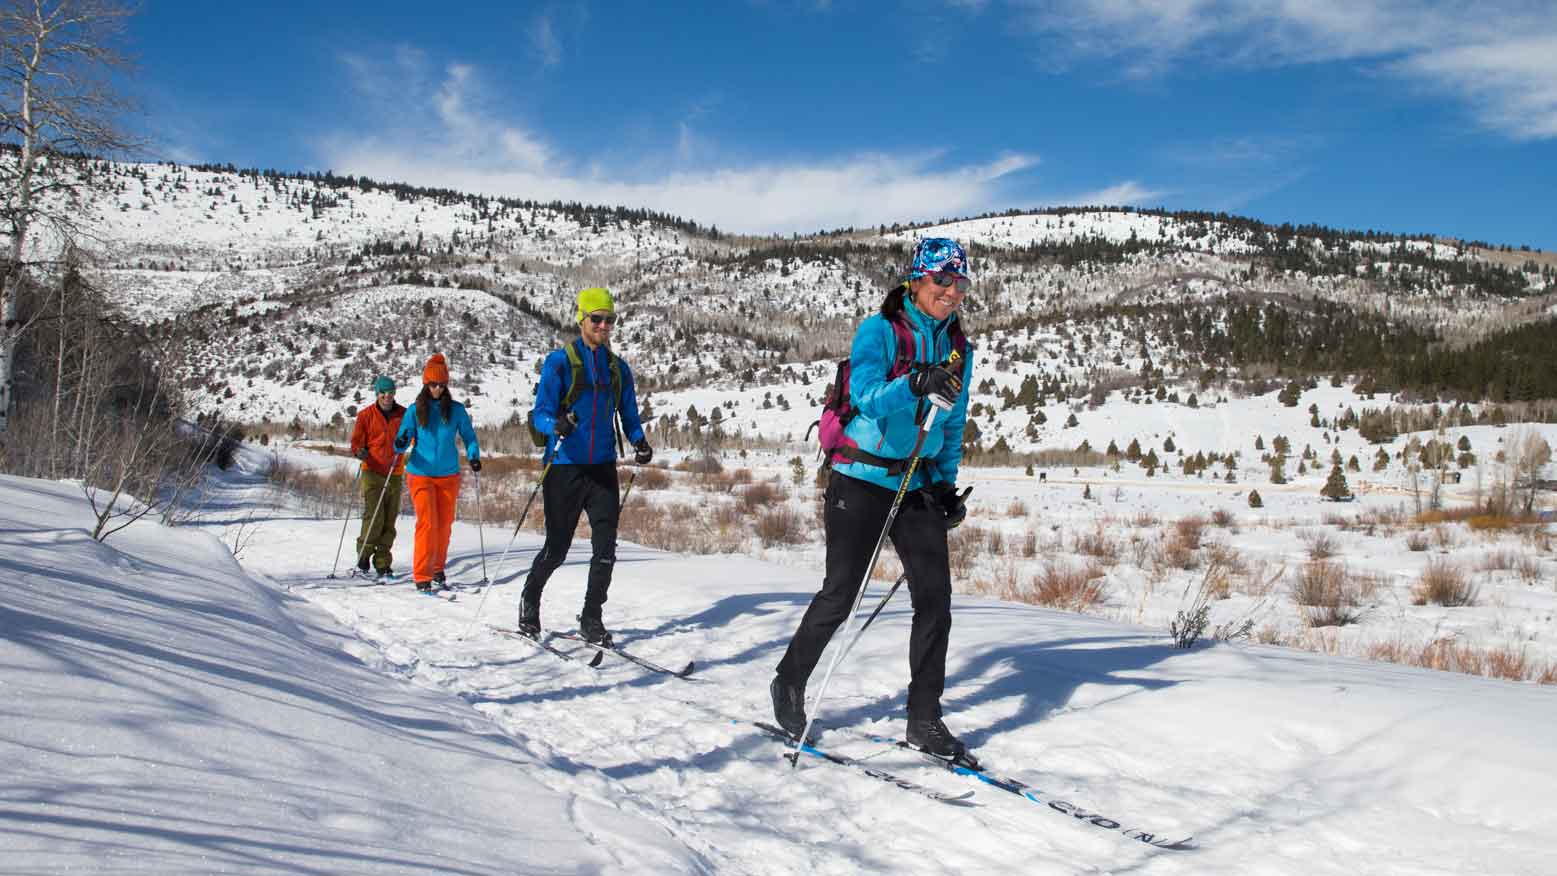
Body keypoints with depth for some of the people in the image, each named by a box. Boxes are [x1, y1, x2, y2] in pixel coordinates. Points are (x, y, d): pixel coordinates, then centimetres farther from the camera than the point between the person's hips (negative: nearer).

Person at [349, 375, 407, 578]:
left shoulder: (403, 414, 6)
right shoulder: (366, 415, 1)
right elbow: (356, 442, 3)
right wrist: (360, 452, -18)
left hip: (395, 475, 2)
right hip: (372, 473, -2)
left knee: (389, 522, 3)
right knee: (374, 518, -14)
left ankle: (383, 564, 11)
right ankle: (363, 555, 5)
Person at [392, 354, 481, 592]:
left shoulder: (456, 409, 2)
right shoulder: (415, 410, 0)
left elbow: (468, 436, 7)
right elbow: (403, 439, -1)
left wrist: (473, 456, -10)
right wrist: (400, 443, -24)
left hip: (449, 475, 2)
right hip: (421, 474, -2)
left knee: (445, 524, 9)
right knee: (427, 523, -11)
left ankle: (437, 569, 26)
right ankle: (422, 576, -6)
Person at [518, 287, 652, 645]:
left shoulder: (618, 368, 11)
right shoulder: (559, 362, -4)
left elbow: (629, 417, 15)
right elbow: (540, 415, -9)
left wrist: (640, 442, -6)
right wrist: (557, 424, -31)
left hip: (603, 468, 4)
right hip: (565, 468, -4)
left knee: (606, 547, -4)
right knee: (557, 548, 4)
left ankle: (591, 618, 9)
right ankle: (529, 601, 31)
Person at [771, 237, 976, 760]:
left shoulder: (958, 347, 10)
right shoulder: (878, 331, -9)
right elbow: (867, 396, -24)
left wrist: (947, 483, 11)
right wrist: (915, 385, -41)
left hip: (919, 484, 6)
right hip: (862, 478, -5)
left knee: (935, 596, -2)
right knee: (840, 595, 0)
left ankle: (924, 719, 8)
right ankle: (789, 684, 23)